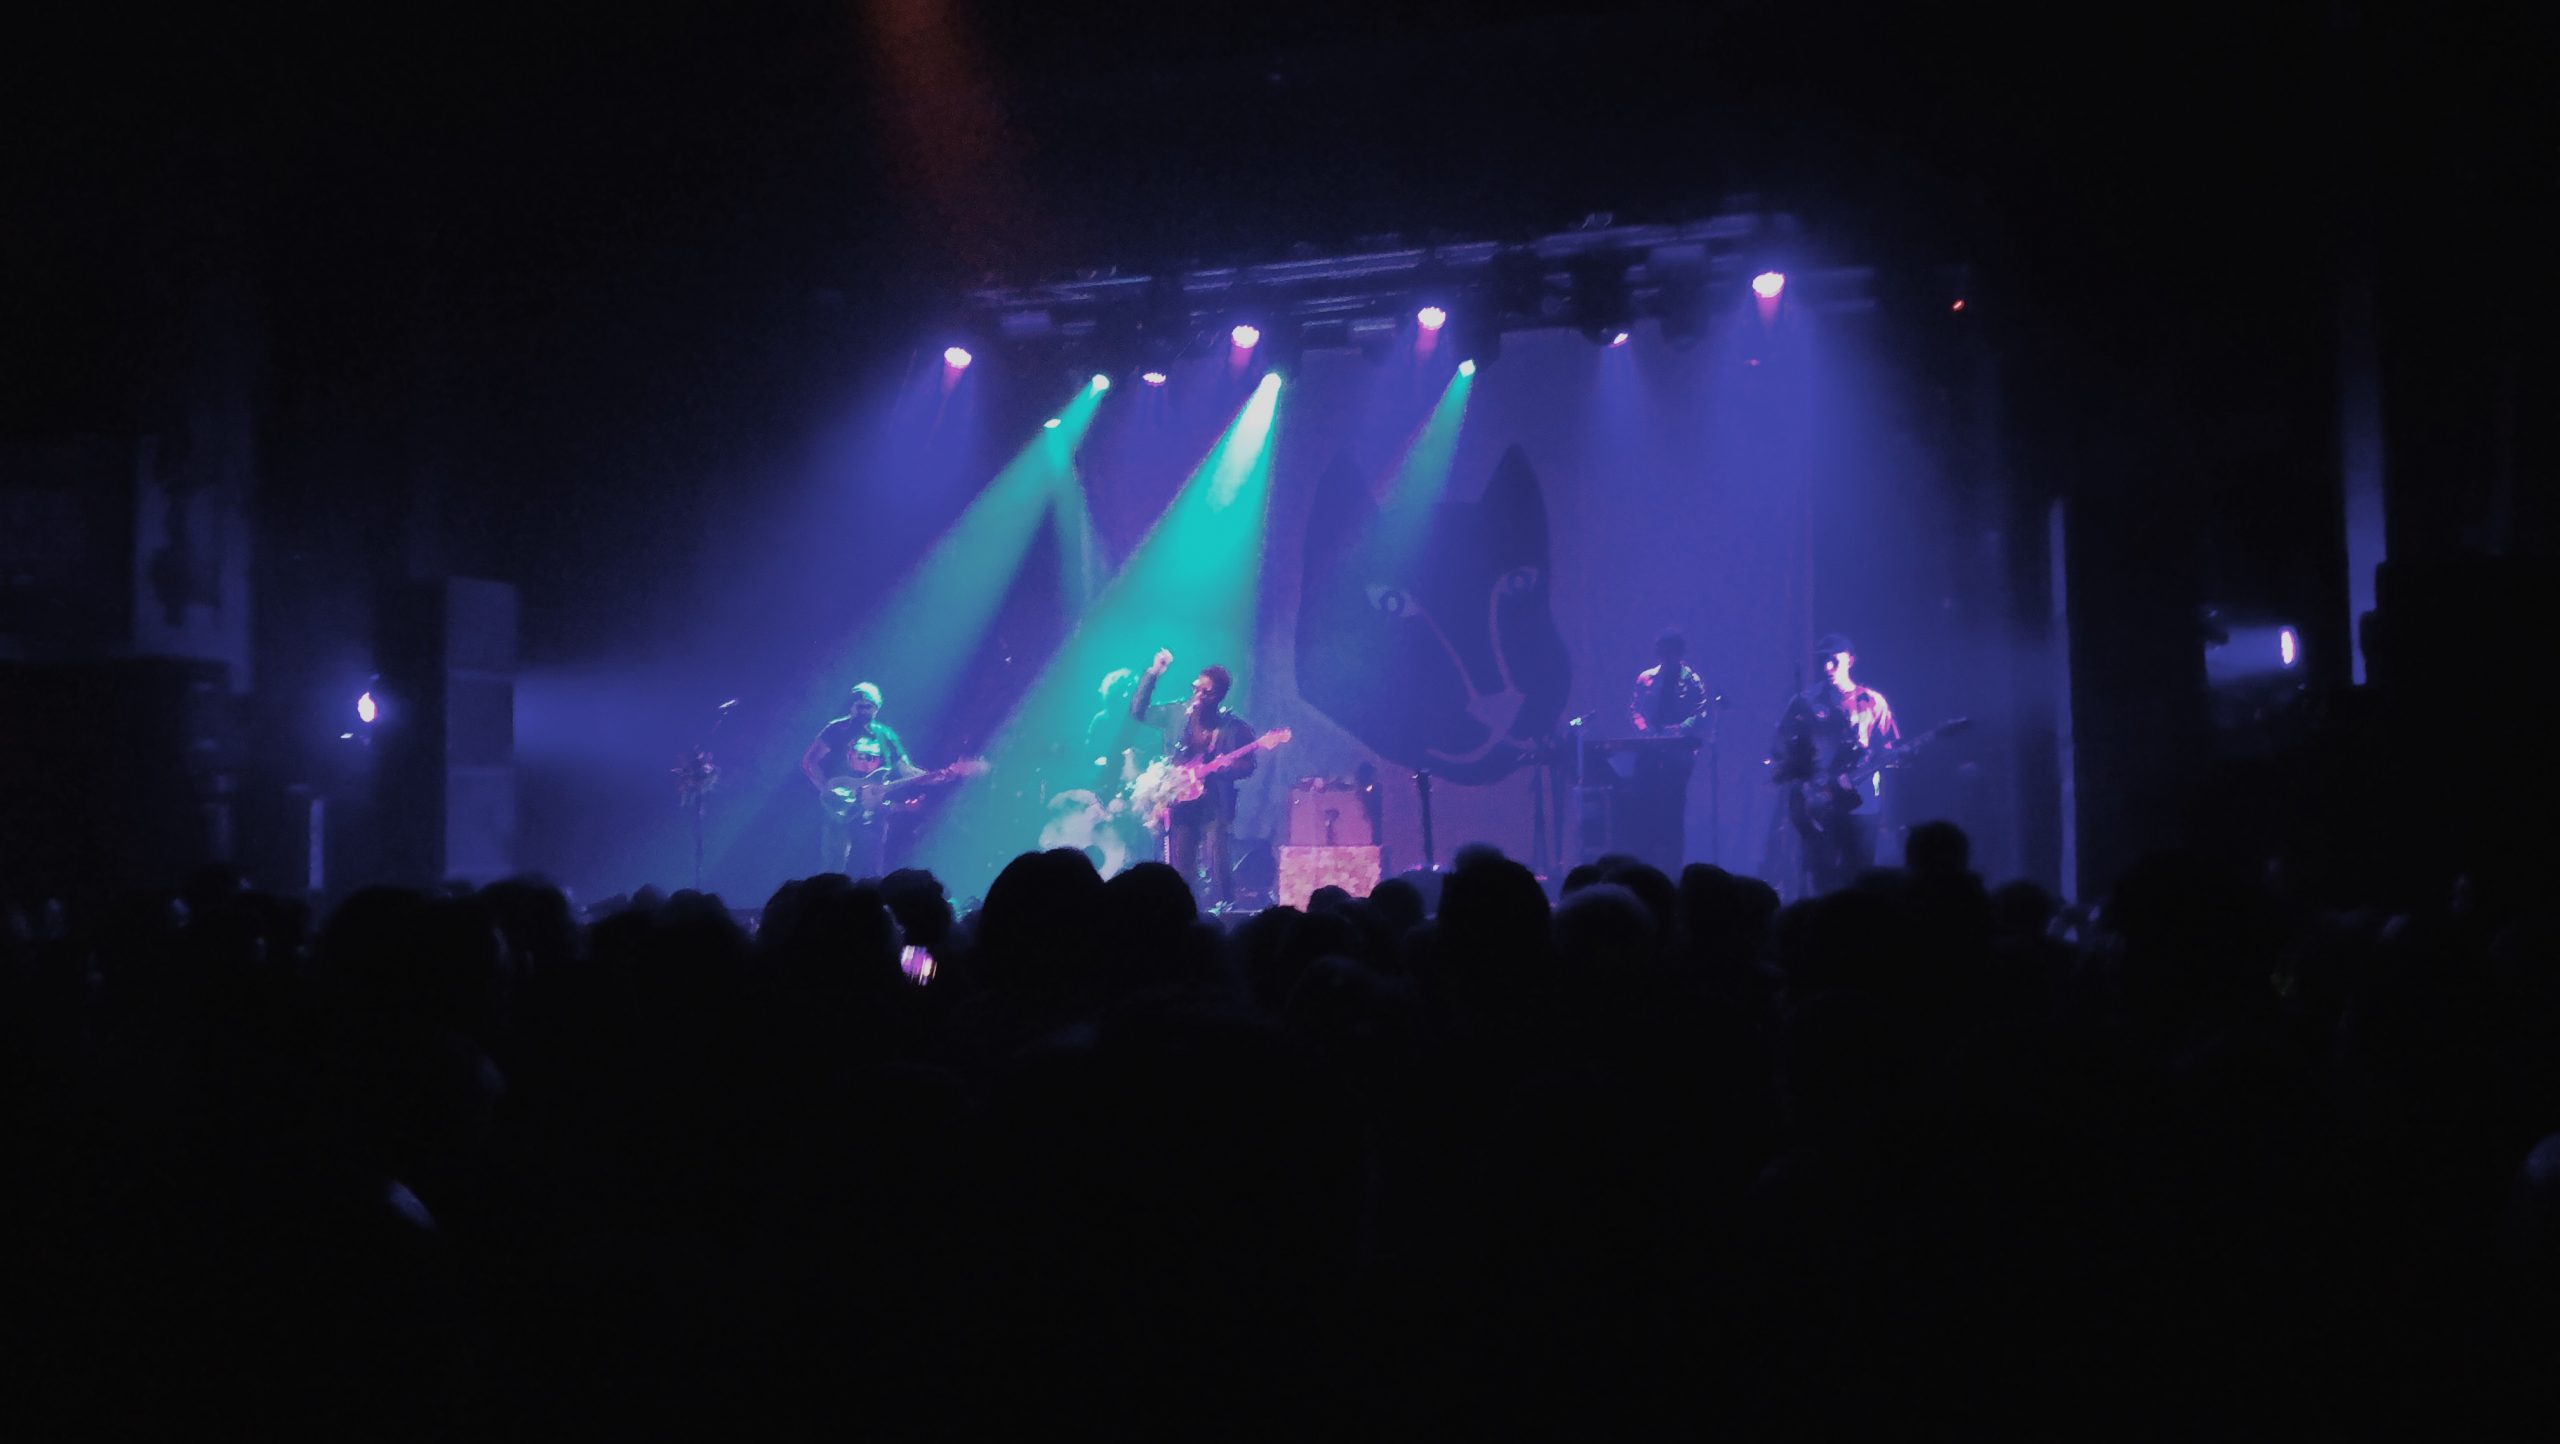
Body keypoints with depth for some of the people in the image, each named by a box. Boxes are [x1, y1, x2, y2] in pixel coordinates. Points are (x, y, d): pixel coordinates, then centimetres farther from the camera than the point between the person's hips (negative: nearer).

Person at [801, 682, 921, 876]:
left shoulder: (887, 736, 14)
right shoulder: (837, 730, 3)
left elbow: (905, 769, 12)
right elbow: (808, 762, -2)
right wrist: (826, 788, -17)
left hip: (874, 815, 4)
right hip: (839, 810, -4)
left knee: (875, 875, 4)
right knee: (832, 871, -10)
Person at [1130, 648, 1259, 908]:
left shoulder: (1234, 727, -1)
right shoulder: (1176, 714, 7)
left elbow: (1247, 767, 1)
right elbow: (1138, 710, 8)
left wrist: (1227, 767, -20)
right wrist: (1153, 673, 1)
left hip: (1215, 806, -3)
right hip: (1179, 803, 3)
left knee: (1219, 868, -13)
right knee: (1179, 870, 4)